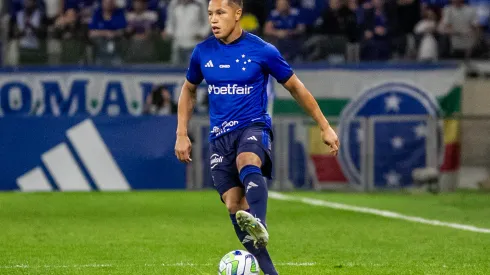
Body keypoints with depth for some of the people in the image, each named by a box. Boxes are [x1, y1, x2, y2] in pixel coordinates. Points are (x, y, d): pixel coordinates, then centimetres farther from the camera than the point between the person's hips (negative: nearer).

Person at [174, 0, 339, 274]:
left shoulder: (262, 51, -5)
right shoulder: (202, 52, 5)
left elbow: (295, 87, 6)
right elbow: (189, 90, 23)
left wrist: (325, 127, 8)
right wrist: (182, 134, 14)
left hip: (254, 126, -4)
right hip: (220, 135, 4)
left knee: (247, 162, -38)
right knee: (234, 206, -7)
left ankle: (259, 226, -61)